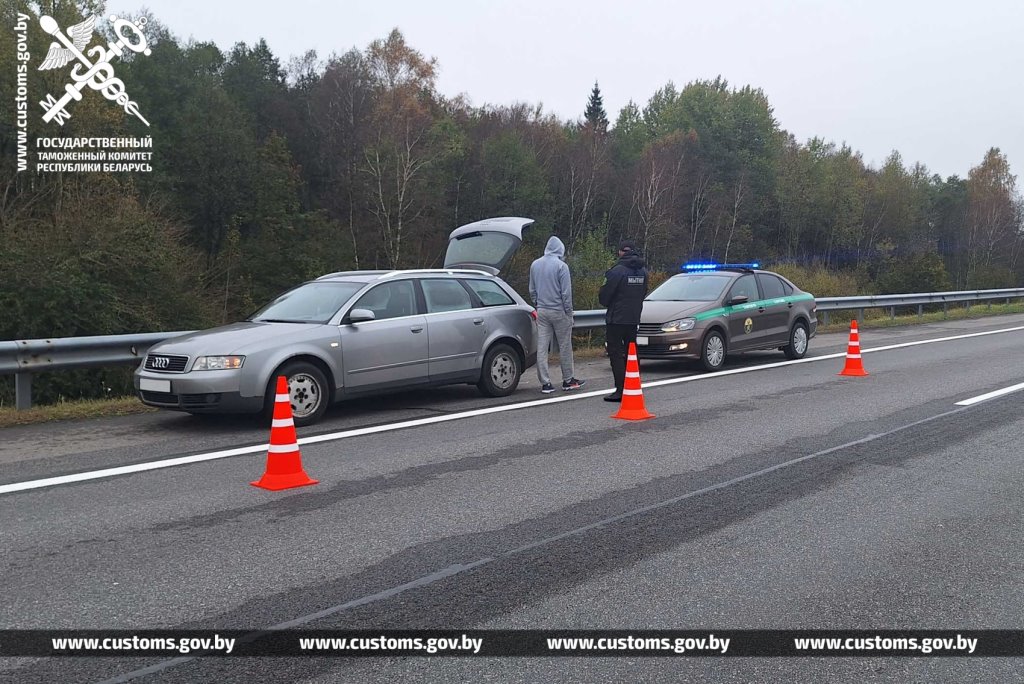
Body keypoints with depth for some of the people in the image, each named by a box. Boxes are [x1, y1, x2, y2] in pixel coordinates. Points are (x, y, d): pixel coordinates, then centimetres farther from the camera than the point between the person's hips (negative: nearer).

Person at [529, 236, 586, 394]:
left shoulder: (535, 265, 7)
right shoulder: (561, 266, -11)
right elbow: (566, 292, -10)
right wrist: (569, 312, -3)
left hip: (541, 311, 5)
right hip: (558, 311, -5)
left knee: (542, 348, 3)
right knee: (565, 347, 7)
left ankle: (545, 382, 3)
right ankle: (568, 380, 16)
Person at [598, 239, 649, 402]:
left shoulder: (617, 271, -16)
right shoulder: (643, 271, 6)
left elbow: (604, 296, -12)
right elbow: (643, 293, 12)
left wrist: (608, 305, 8)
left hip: (617, 319, -7)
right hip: (634, 318, 7)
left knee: (615, 353, -3)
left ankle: (621, 390, -8)